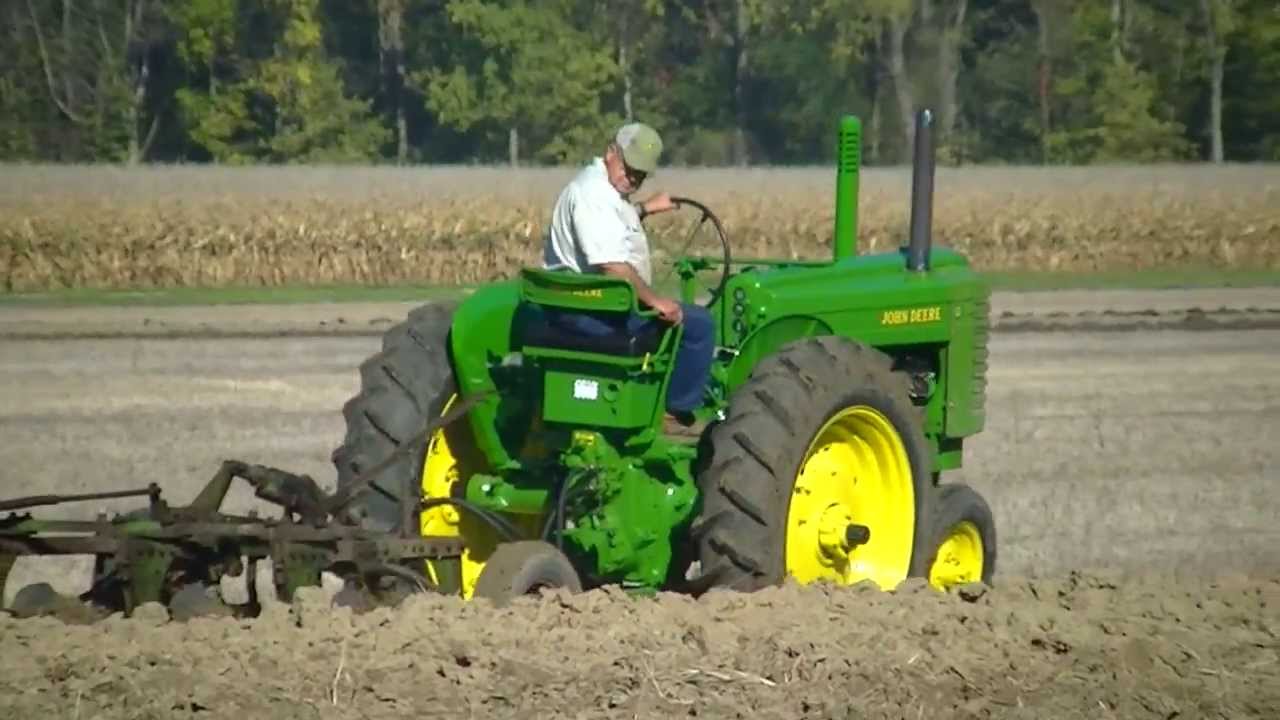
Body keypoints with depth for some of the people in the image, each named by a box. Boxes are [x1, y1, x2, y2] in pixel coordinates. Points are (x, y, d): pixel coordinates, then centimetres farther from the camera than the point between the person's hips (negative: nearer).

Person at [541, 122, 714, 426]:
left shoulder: (608, 190, 15)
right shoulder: (593, 193, -20)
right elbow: (611, 265, -30)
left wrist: (644, 208, 30)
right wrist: (655, 301, -28)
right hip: (591, 310, -12)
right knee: (698, 324, -15)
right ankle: (677, 411, -5)